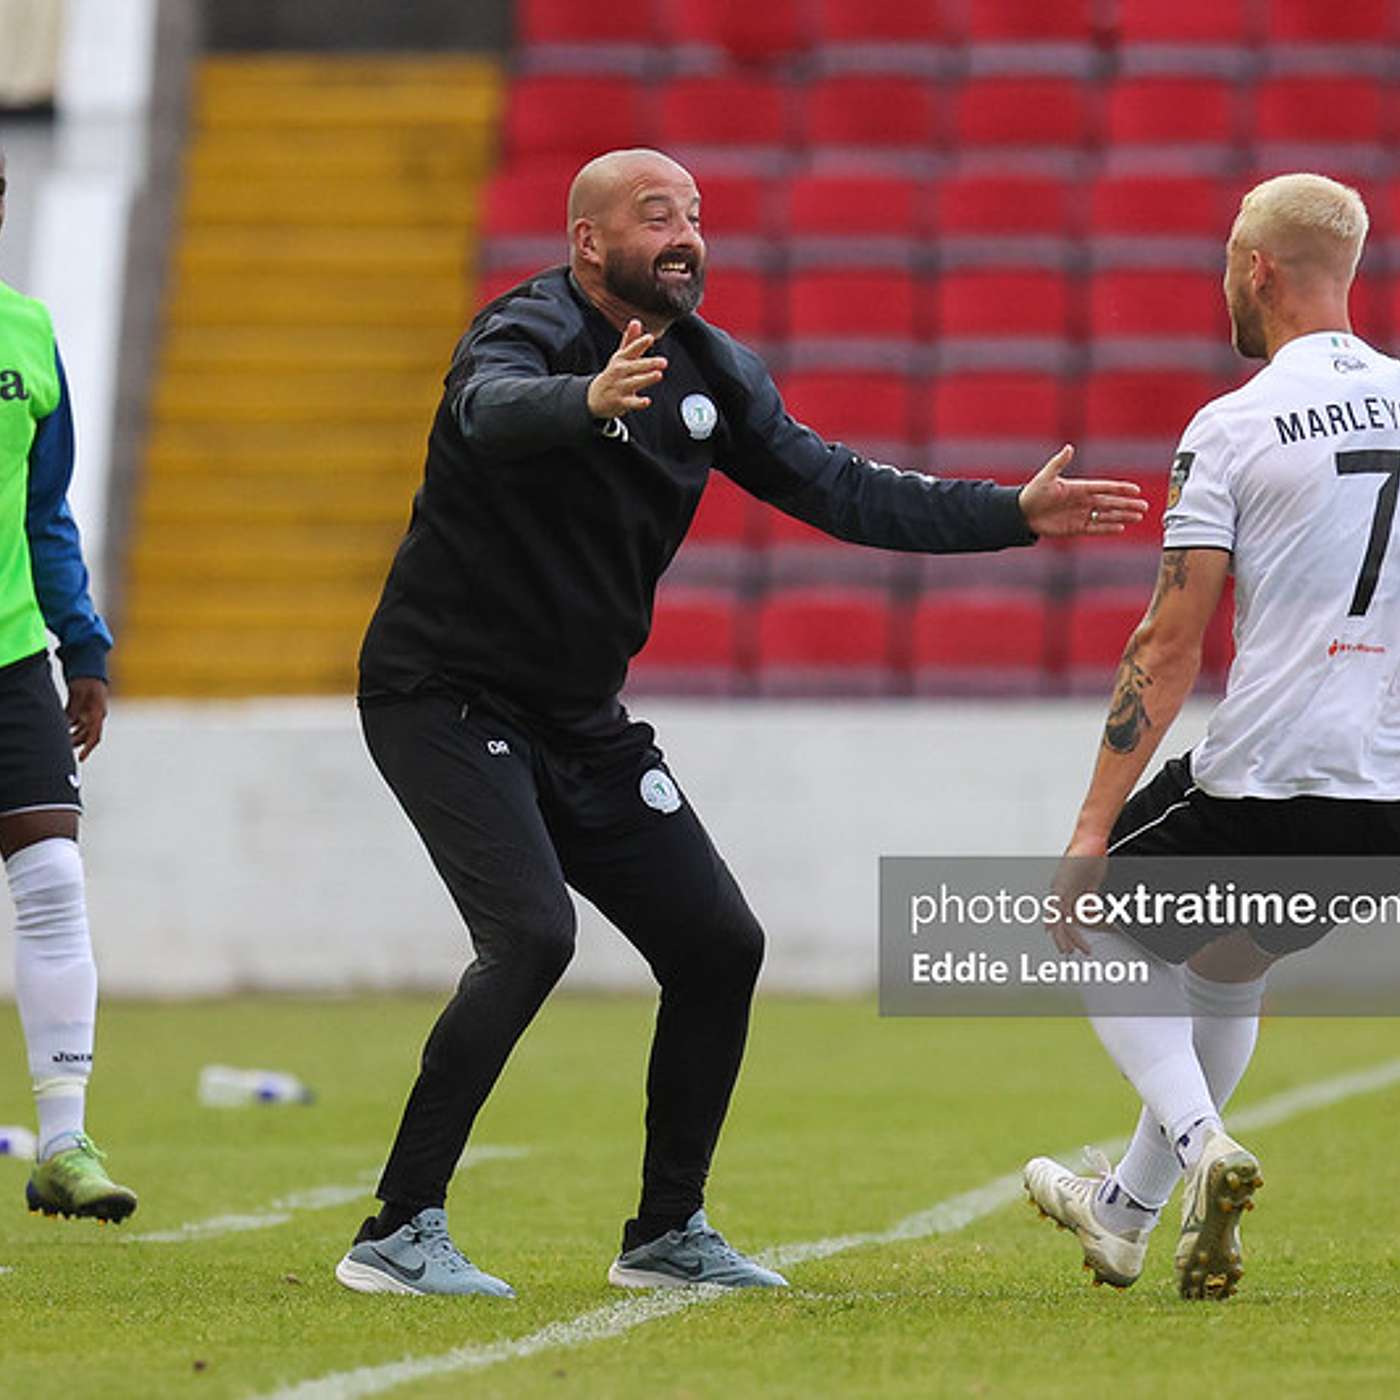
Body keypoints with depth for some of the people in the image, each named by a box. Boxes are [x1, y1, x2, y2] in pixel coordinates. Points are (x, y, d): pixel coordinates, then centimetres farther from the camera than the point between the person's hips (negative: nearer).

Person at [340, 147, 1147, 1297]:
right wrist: (587, 401, -63)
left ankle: (667, 1233, 19)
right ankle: (399, 1234, -19)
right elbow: (490, 412, -41)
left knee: (719, 945, 4)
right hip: (445, 695, -8)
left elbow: (838, 490, 9)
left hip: (580, 722, 8)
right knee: (532, 937, -25)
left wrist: (1013, 514, 1)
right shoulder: (530, 329, -17)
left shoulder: (713, 374, 5)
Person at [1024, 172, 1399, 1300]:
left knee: (1102, 935, 20)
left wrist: (1093, 827, -7)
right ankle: (1126, 1213, 38)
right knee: (1228, 968, 30)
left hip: (1265, 776, -6)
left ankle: (1201, 1144, -3)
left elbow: (1168, 647, -10)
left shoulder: (1232, 429, -8)